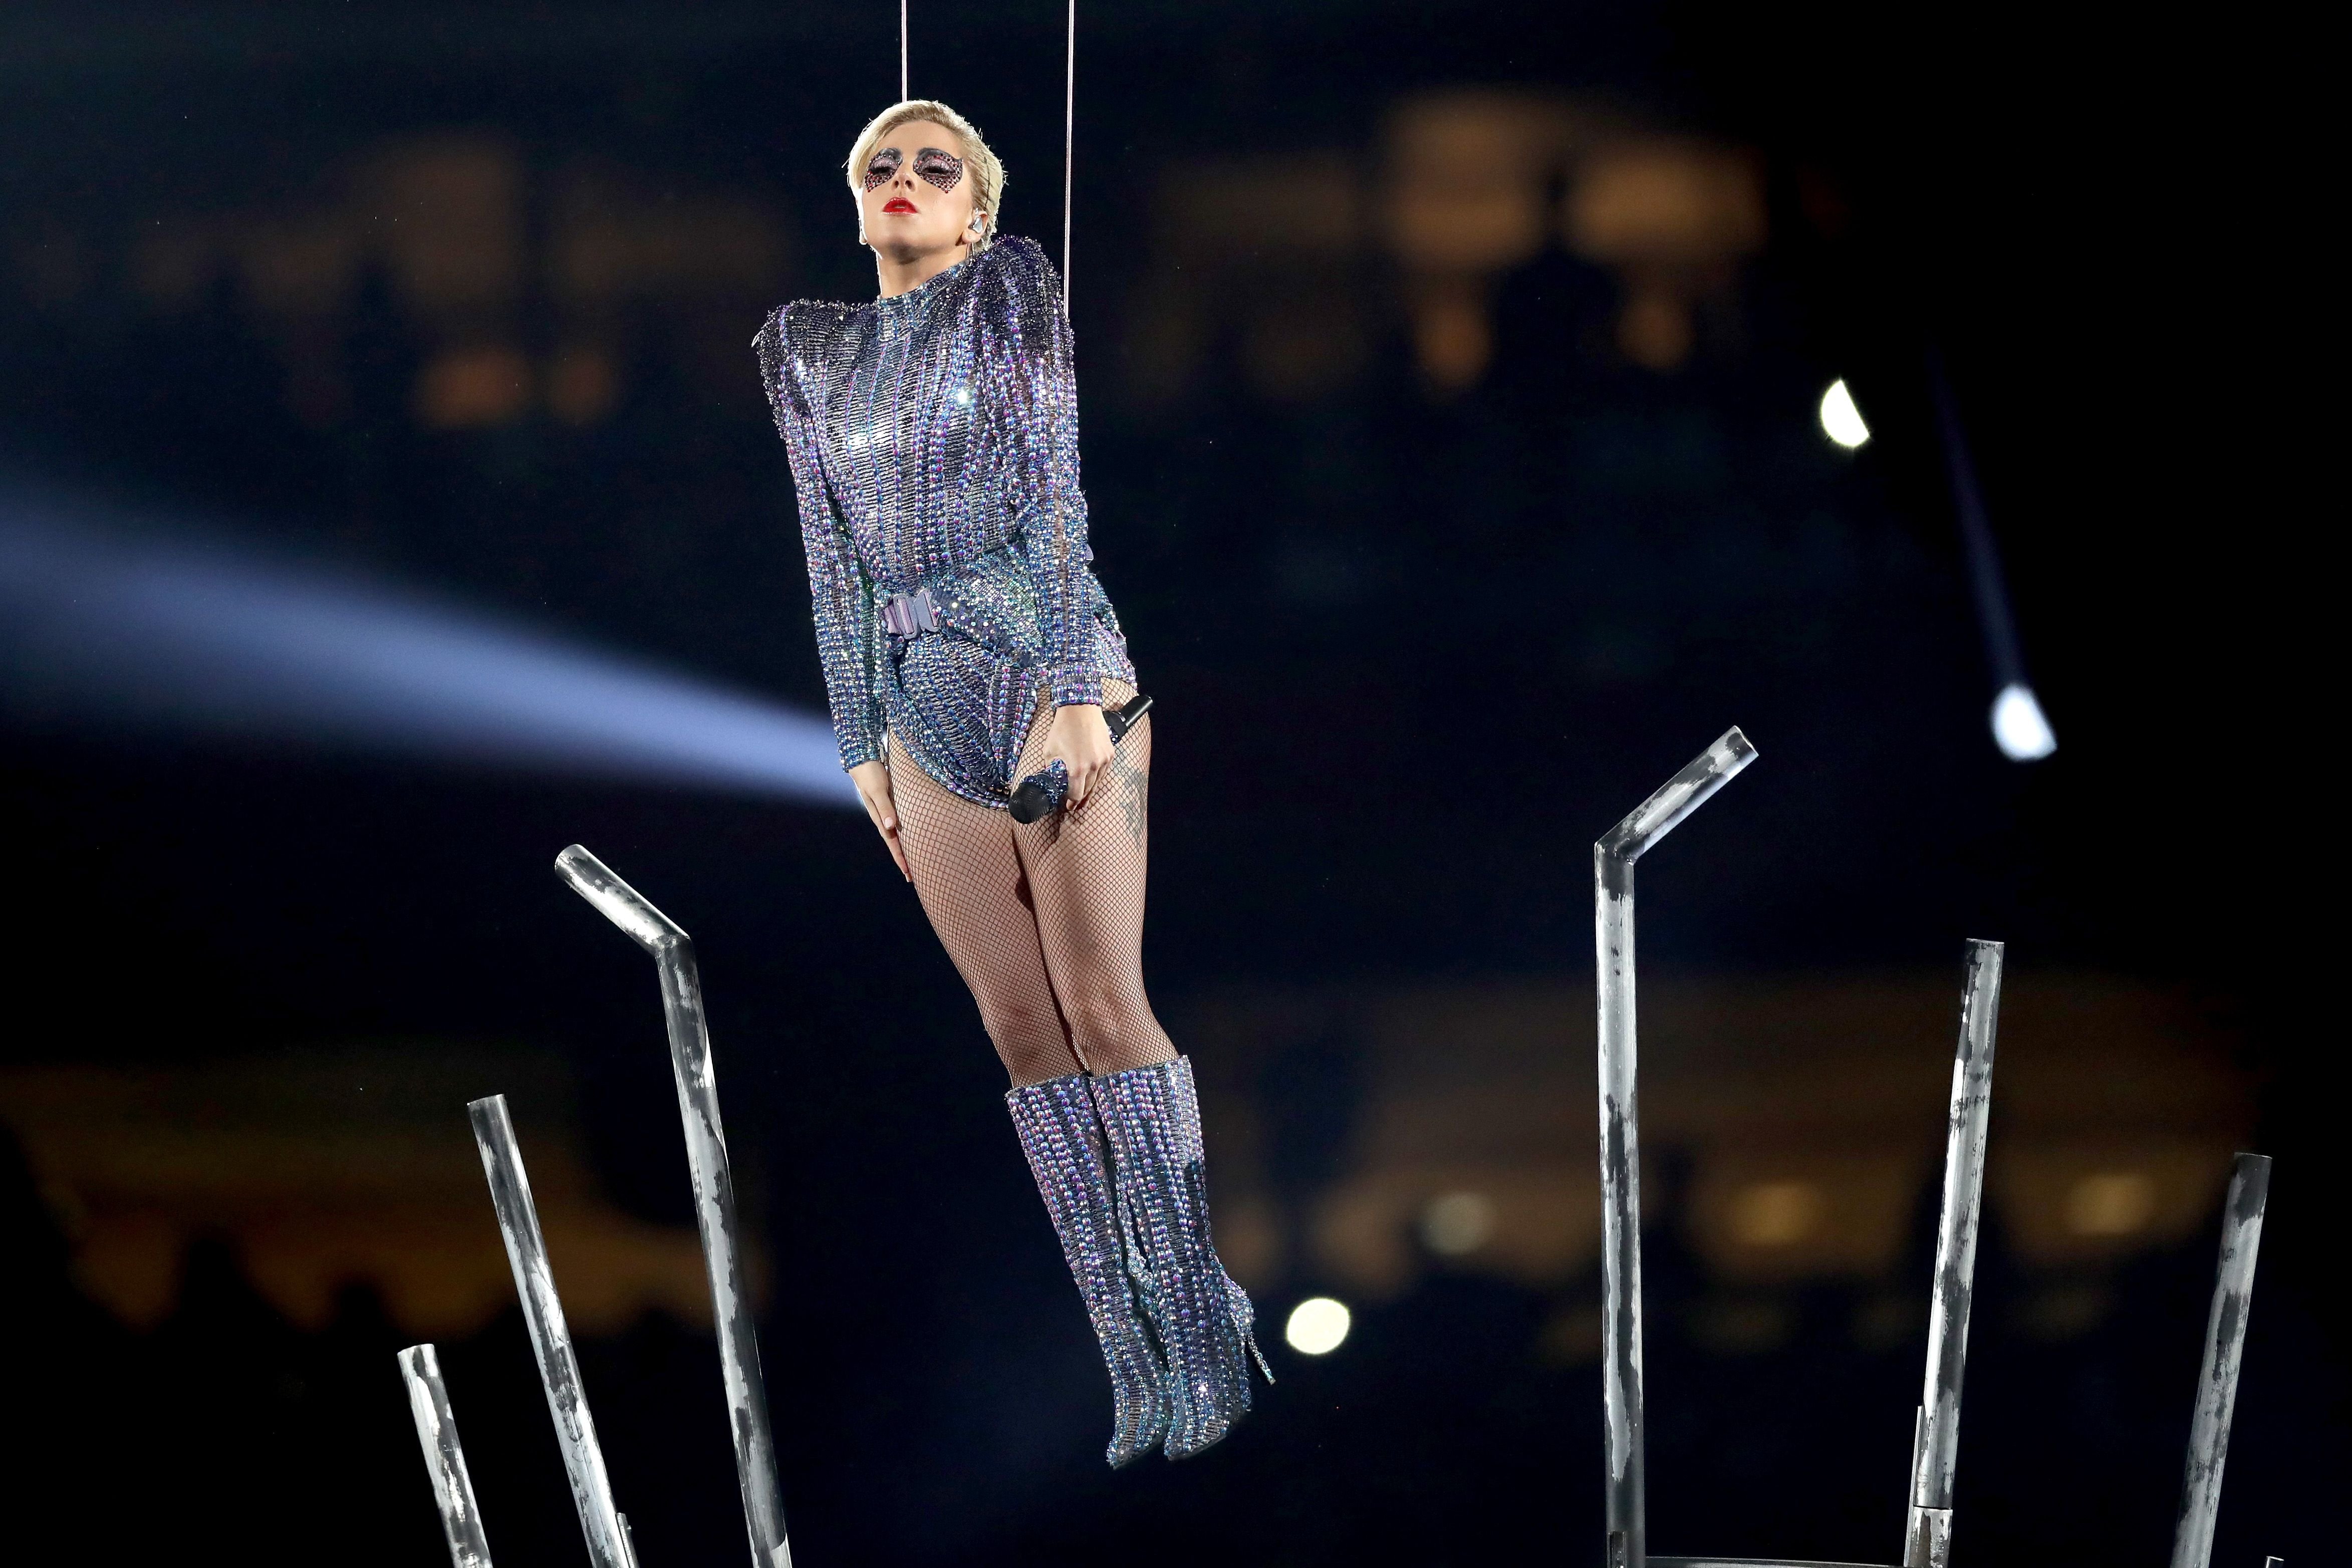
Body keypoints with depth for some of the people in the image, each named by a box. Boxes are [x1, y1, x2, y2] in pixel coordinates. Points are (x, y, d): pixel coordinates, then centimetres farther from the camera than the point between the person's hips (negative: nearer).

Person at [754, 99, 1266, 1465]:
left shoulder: (1011, 289, 1)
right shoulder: (810, 350, 14)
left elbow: (1054, 483, -7)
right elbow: (834, 552, 15)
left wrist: (1074, 688, -15)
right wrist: (862, 742, 11)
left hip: (1048, 673, -4)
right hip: (925, 705, 4)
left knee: (1100, 1003, -10)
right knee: (1020, 1027, 1)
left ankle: (1202, 1326, -3)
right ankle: (1142, 1359, 3)